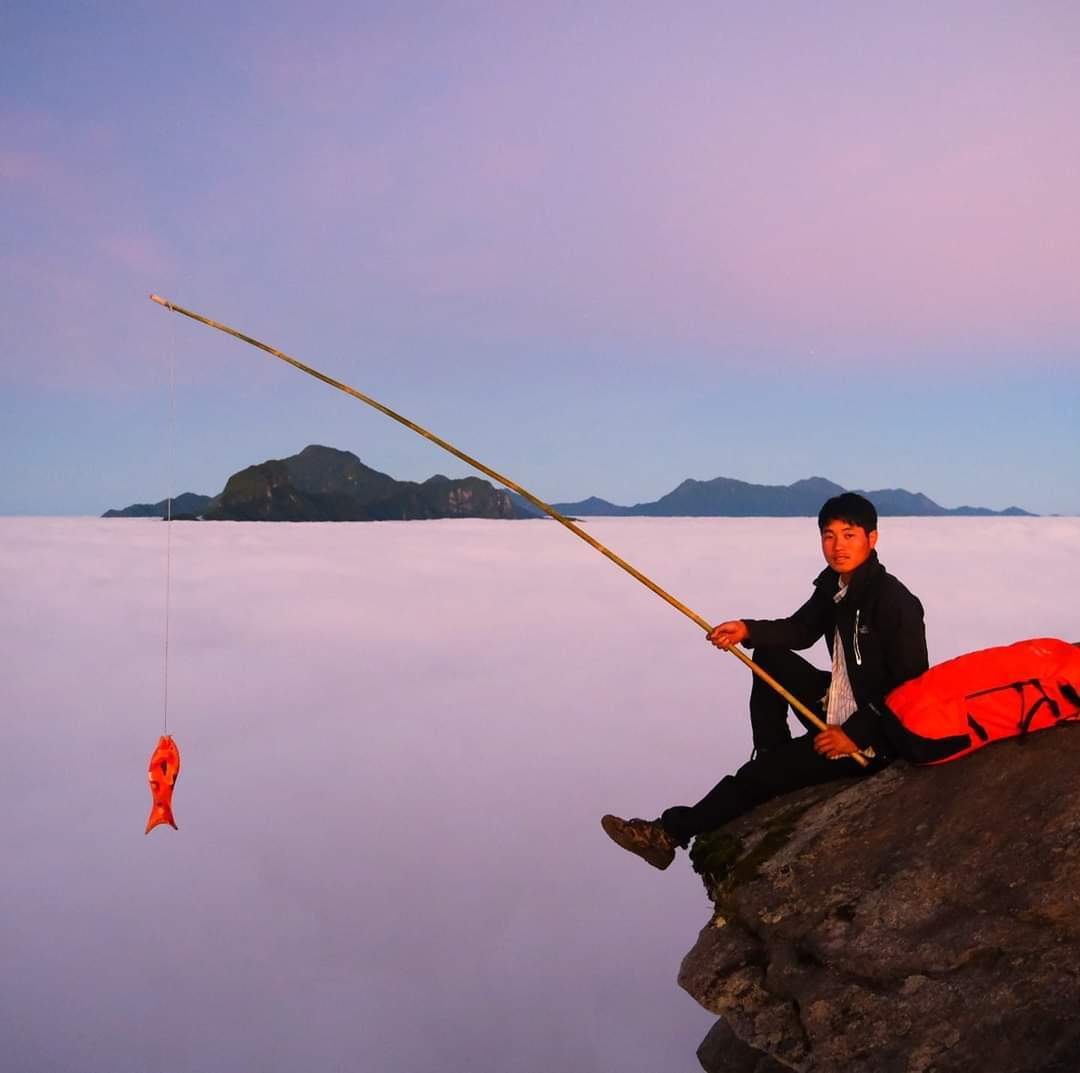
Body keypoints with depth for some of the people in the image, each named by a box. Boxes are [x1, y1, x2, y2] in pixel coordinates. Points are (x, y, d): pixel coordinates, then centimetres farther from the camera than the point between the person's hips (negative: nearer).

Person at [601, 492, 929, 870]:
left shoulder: (896, 602, -23)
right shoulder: (833, 584, 1)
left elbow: (912, 686, -22)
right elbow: (800, 629, 11)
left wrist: (855, 734, -22)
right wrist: (748, 630, -9)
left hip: (870, 741, -9)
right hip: (834, 708, 9)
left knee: (760, 776, -11)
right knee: (768, 656, 8)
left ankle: (672, 832, 0)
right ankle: (773, 757, 6)